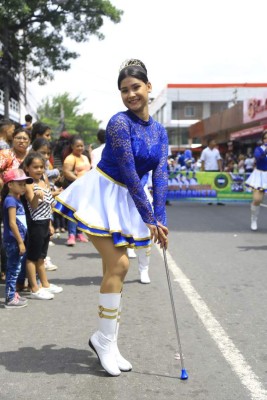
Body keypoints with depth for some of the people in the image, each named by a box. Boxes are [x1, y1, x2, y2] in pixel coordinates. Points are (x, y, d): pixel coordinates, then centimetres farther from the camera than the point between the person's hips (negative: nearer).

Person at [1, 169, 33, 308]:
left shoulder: (16, 199, 12)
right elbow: (12, 223, -20)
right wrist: (20, 242, -19)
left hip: (17, 240, 9)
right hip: (13, 241, -9)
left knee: (14, 269, 15)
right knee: (13, 270, -3)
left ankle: (13, 294, 24)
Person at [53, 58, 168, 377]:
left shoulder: (159, 131, 4)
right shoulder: (119, 123, -17)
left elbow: (160, 176, -1)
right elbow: (129, 174, -18)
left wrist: (159, 219, -10)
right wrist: (149, 219, -15)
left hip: (126, 200, 7)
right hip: (101, 195, -6)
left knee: (116, 268, 6)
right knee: (118, 266, -13)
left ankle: (106, 342, 15)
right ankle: (104, 339, 2)